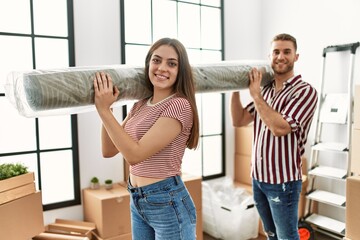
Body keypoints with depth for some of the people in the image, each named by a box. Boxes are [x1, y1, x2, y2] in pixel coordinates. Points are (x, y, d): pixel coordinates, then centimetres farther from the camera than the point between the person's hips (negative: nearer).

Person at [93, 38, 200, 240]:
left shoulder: (179, 105, -19)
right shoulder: (141, 105, 5)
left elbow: (135, 154, -22)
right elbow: (109, 151, 4)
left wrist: (103, 110, -20)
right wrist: (106, 106, -4)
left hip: (168, 202, -7)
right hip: (137, 201, 7)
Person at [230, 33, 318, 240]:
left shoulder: (305, 91, -13)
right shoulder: (265, 90, 7)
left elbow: (280, 128, -25)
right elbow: (238, 121, 5)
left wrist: (255, 94, -19)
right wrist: (236, 89, -5)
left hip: (283, 180, -6)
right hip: (258, 177, 6)